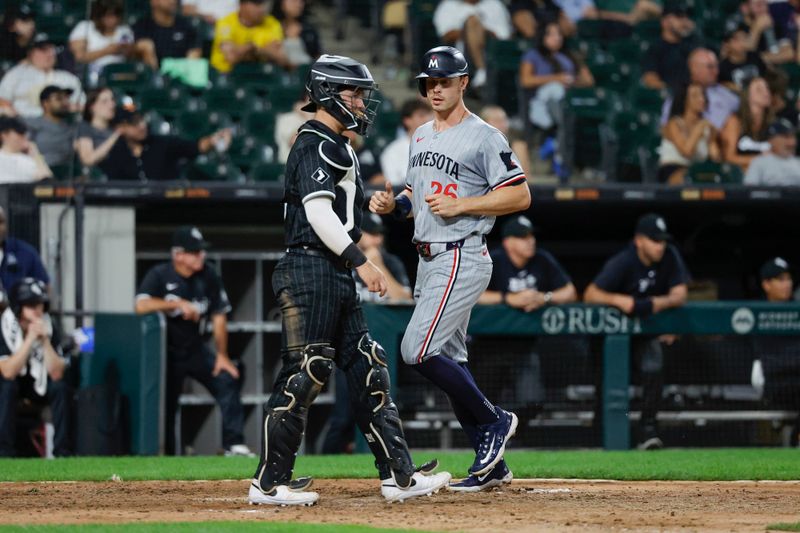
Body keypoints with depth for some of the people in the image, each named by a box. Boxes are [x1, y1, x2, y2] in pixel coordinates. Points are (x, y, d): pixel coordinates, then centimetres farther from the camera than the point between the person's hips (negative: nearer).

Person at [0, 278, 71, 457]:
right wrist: (30, 339, -35)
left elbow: (56, 373, -20)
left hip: (37, 386, 3)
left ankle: (62, 450, -19)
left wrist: (45, 340, -30)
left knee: (60, 387, -25)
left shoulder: (48, 326, -13)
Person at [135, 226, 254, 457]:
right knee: (166, 403, -3)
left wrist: (222, 356, -5)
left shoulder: (209, 277, -2)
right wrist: (179, 304, -32)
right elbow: (141, 306, -27)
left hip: (197, 349, 3)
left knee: (228, 381, -15)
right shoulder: (159, 275, -11)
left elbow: (219, 317, 0)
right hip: (168, 352, -3)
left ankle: (234, 444, -13)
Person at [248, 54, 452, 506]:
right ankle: (269, 482, -4)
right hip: (311, 270, -11)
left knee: (368, 369, 8)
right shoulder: (315, 145, -11)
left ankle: (399, 475, 8)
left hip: (338, 277, 11)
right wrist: (360, 261, -25)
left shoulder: (338, 147, 21)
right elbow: (318, 212, -22)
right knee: (305, 372, -9)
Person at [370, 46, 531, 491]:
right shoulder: (423, 136, 16)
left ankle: (494, 421, -3)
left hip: (463, 259, -9)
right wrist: (393, 204, 3)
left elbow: (520, 195, -13)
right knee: (449, 361, 8)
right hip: (429, 261, 9)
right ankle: (492, 464, 13)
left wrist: (460, 205, -19)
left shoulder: (483, 137, -10)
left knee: (418, 350, -18)